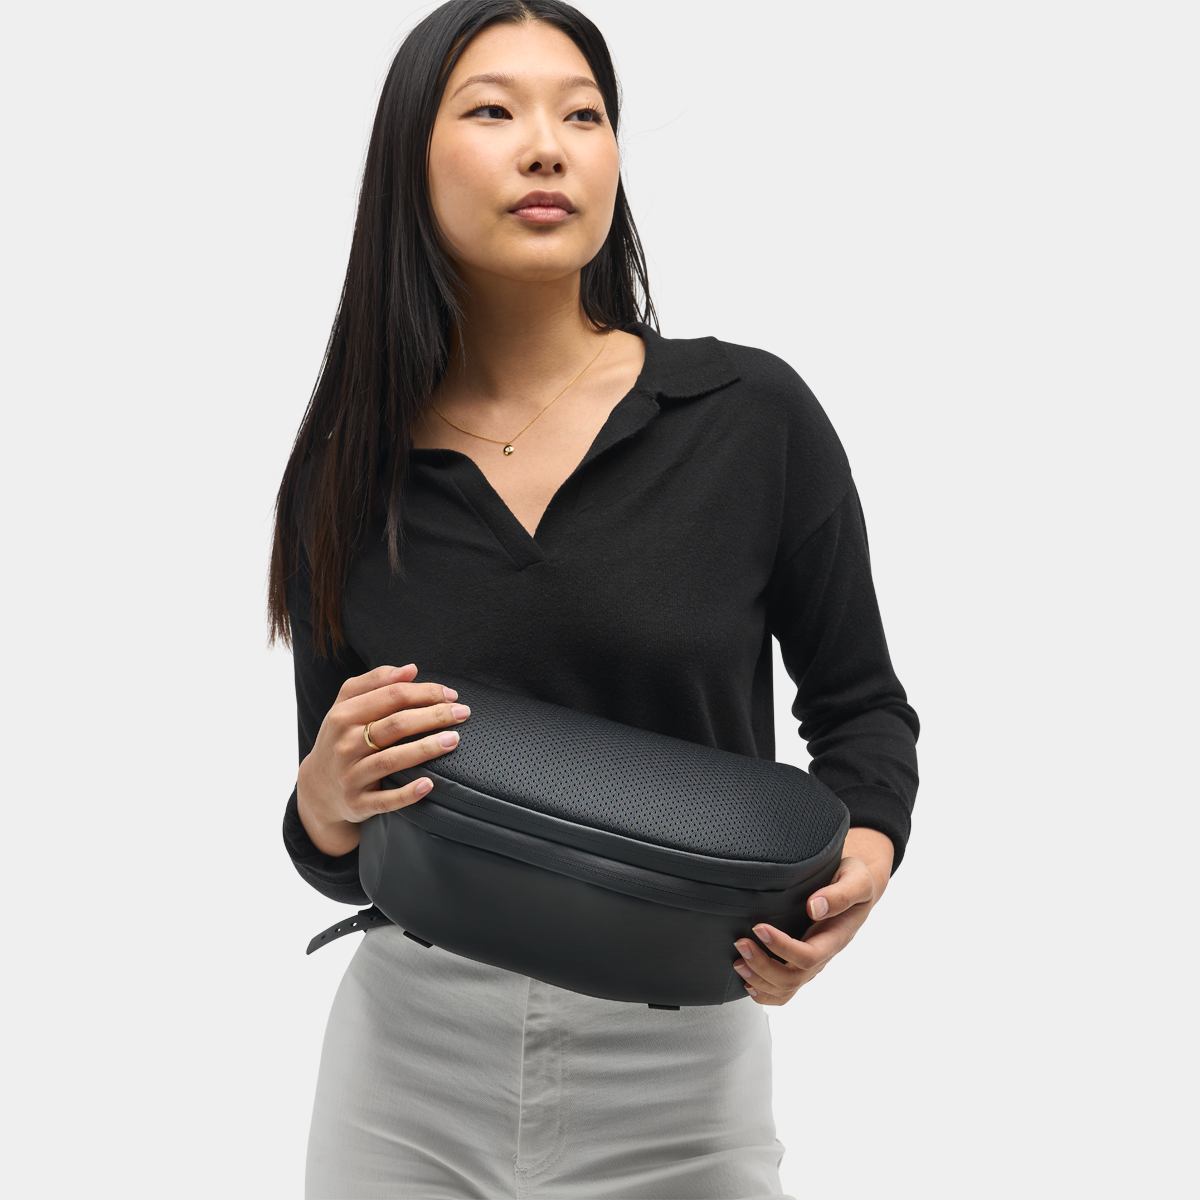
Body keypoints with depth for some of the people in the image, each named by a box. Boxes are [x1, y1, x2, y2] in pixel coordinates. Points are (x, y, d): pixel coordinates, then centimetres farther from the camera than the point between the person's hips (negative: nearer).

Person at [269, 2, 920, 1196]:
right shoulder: (344, 478, -2)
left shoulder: (752, 415, -9)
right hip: (411, 1064, 2)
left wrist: (864, 853, -14)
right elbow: (339, 861, 5)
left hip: (678, 1065, -1)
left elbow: (859, 705, 5)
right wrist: (327, 796, -17)